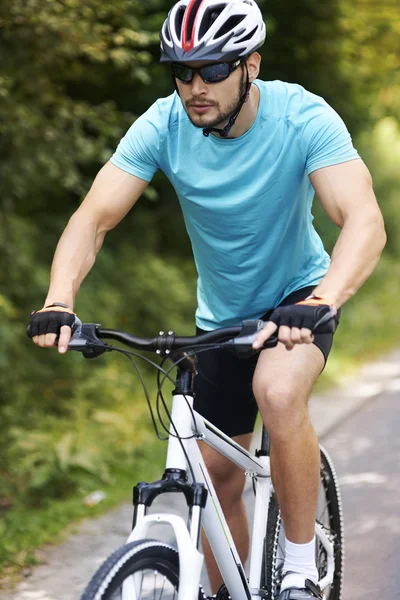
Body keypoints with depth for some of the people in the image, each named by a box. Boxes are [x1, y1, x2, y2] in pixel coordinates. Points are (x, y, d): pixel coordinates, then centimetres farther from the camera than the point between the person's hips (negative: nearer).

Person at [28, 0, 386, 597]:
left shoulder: (303, 118, -27)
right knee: (217, 472, 6)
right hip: (221, 314, 4)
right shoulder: (164, 125, -20)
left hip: (297, 297, -4)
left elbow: (365, 221, -39)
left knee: (278, 392, -34)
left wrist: (319, 303, -57)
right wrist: (58, 302, -42)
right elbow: (93, 217, -23)